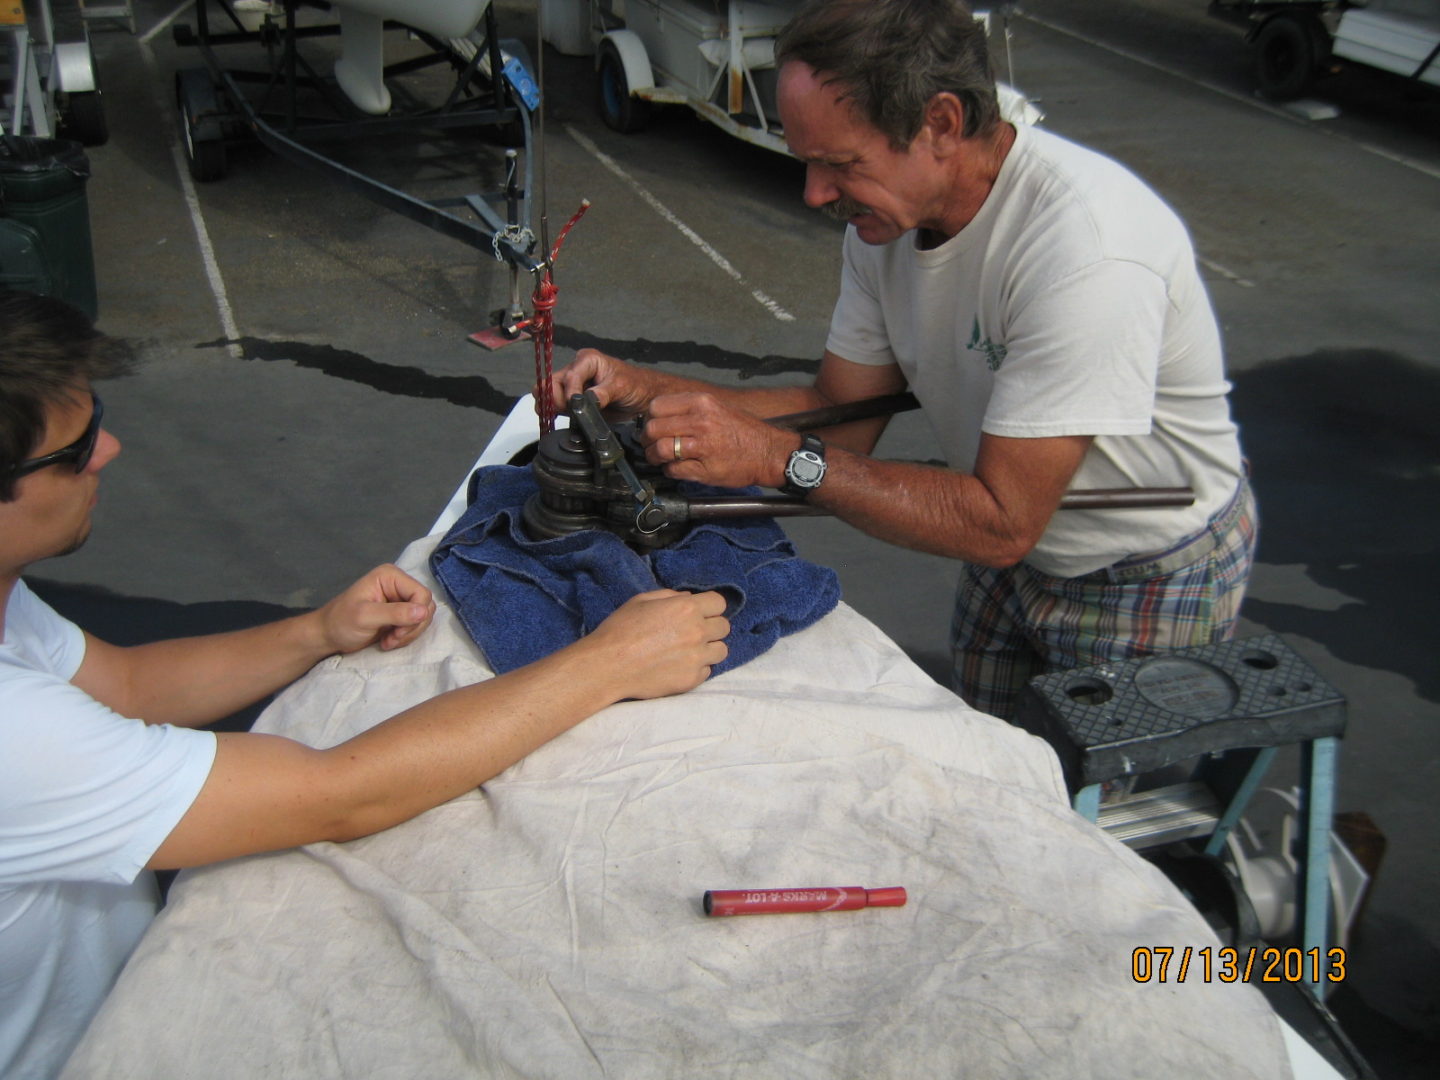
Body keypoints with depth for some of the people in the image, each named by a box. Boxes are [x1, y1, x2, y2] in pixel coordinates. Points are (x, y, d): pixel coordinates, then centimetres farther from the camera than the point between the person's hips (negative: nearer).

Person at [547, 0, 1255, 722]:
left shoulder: (1086, 249, -36)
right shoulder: (884, 215, -11)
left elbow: (1001, 523, -34)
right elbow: (842, 412, -4)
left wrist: (779, 456, -37)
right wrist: (644, 389, -15)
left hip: (1148, 581, -6)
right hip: (1013, 554, 7)